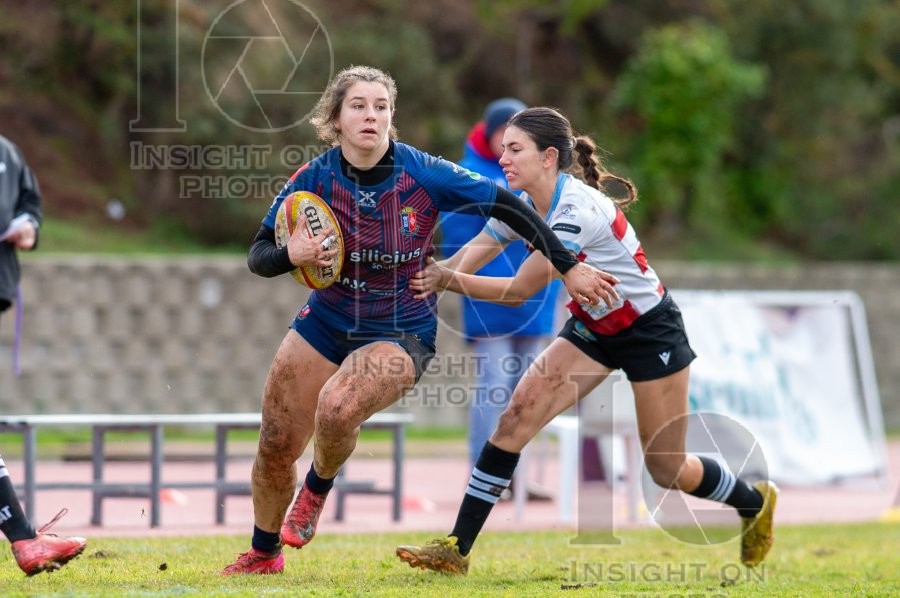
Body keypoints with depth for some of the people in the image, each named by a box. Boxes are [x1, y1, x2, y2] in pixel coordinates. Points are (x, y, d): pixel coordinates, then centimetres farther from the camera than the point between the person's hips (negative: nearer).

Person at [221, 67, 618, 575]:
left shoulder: (424, 174, -19)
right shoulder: (314, 179, -12)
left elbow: (510, 207, -11)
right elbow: (258, 256, -6)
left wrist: (569, 268, -10)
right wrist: (290, 255, -29)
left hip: (402, 333, -3)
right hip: (326, 322, 3)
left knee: (337, 409, -30)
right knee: (276, 447, 3)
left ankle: (317, 490, 5)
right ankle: (264, 553, 30)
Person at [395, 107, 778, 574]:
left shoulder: (577, 211, -31)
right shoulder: (521, 206, -7)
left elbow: (519, 291, -29)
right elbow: (459, 266, -11)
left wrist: (448, 279, -32)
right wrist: (425, 276, -29)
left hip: (650, 330, -7)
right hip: (593, 328, 7)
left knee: (667, 470, 2)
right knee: (515, 418, -12)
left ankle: (755, 501, 33)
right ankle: (457, 549, -13)